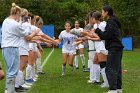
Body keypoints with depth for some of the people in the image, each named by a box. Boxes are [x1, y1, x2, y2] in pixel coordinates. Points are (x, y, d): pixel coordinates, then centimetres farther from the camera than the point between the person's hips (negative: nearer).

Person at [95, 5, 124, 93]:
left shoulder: (110, 22, -13)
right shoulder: (114, 21, 18)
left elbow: (106, 36, -17)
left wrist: (97, 30, -7)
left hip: (114, 49, -10)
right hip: (118, 48, 10)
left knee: (110, 69, -8)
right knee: (117, 68, 12)